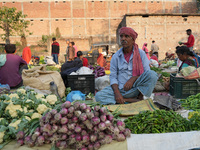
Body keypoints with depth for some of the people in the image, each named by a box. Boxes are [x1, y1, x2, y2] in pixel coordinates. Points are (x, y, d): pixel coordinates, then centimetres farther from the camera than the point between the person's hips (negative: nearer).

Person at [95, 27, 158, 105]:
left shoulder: (141, 53, 3)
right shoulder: (116, 56, 5)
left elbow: (147, 72, -2)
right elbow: (113, 76, 2)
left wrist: (133, 78, -20)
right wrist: (117, 93, -14)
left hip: (135, 89, -2)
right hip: (120, 89, 2)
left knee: (152, 74, -26)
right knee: (99, 96, -23)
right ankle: (133, 100, -21)